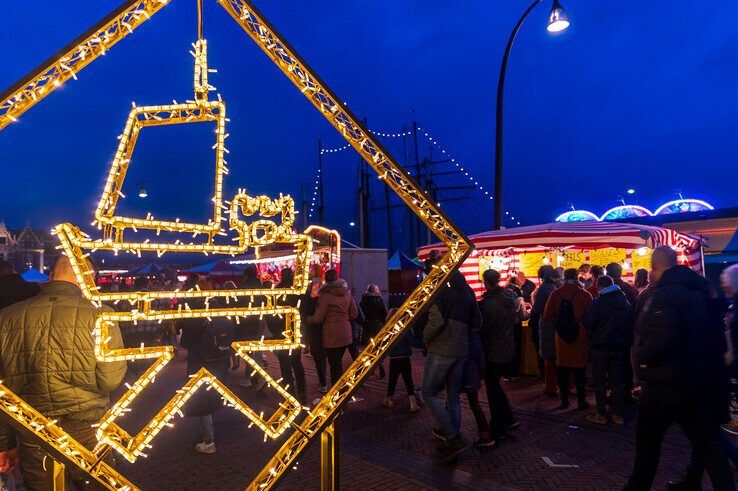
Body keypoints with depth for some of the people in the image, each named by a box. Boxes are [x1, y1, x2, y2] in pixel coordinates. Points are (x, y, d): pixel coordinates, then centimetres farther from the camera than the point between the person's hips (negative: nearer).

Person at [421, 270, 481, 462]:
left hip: (441, 350, -7)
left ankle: (453, 438, -3)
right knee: (453, 397, 14)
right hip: (461, 351, 7)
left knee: (428, 394, 3)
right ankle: (453, 439, 21)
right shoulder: (466, 290, 11)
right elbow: (477, 322, 10)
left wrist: (426, 339, -5)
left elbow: (437, 320, -21)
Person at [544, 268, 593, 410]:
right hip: (580, 337, -1)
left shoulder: (555, 294, -8)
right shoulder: (585, 294, -14)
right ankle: (581, 401, 17)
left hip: (561, 337, 2)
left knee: (562, 368, 12)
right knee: (579, 369, 10)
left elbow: (547, 315, -6)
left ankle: (564, 400, 19)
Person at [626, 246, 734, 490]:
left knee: (647, 439, 10)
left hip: (665, 384, -7)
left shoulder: (662, 294, -20)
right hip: (696, 380, 8)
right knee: (707, 442, 14)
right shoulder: (696, 291, 8)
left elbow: (662, 339, -29)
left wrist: (641, 356, -14)